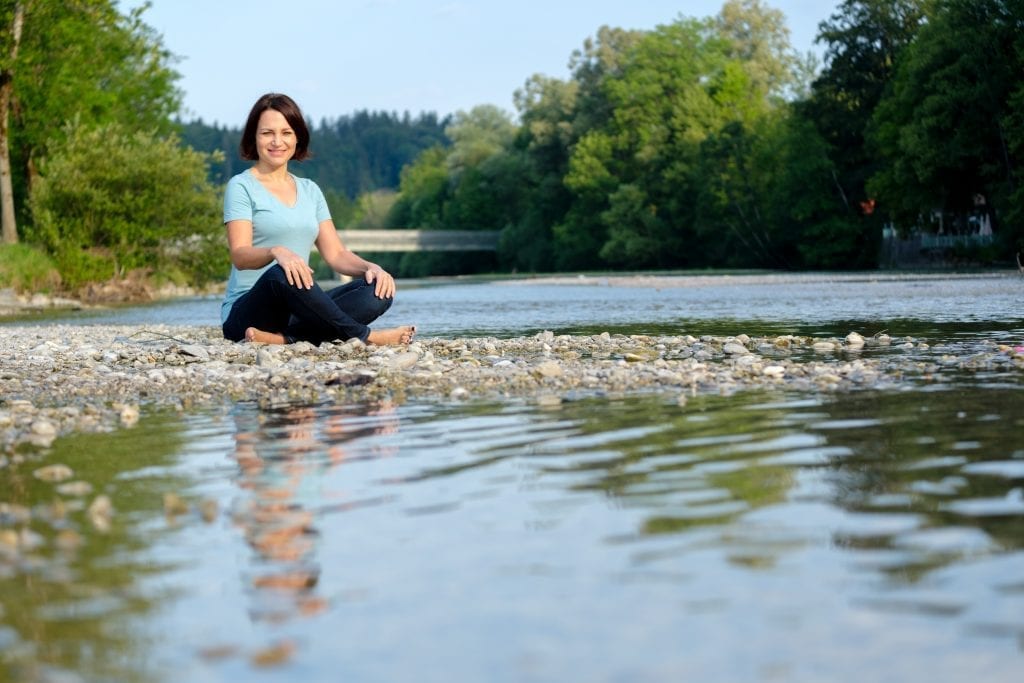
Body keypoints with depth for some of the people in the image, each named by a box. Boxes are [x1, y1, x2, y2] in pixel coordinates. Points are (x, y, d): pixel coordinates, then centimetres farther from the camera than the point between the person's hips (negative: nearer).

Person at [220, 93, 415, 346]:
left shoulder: (309, 190, 18)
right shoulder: (241, 187, 0)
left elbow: (336, 254, 13)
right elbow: (240, 255, -15)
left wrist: (371, 267, -9)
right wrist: (276, 252, -37)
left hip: (298, 310, 6)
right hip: (247, 312, -6)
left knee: (378, 289, -18)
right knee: (280, 274, -39)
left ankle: (282, 338, -33)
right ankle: (363, 335, -26)